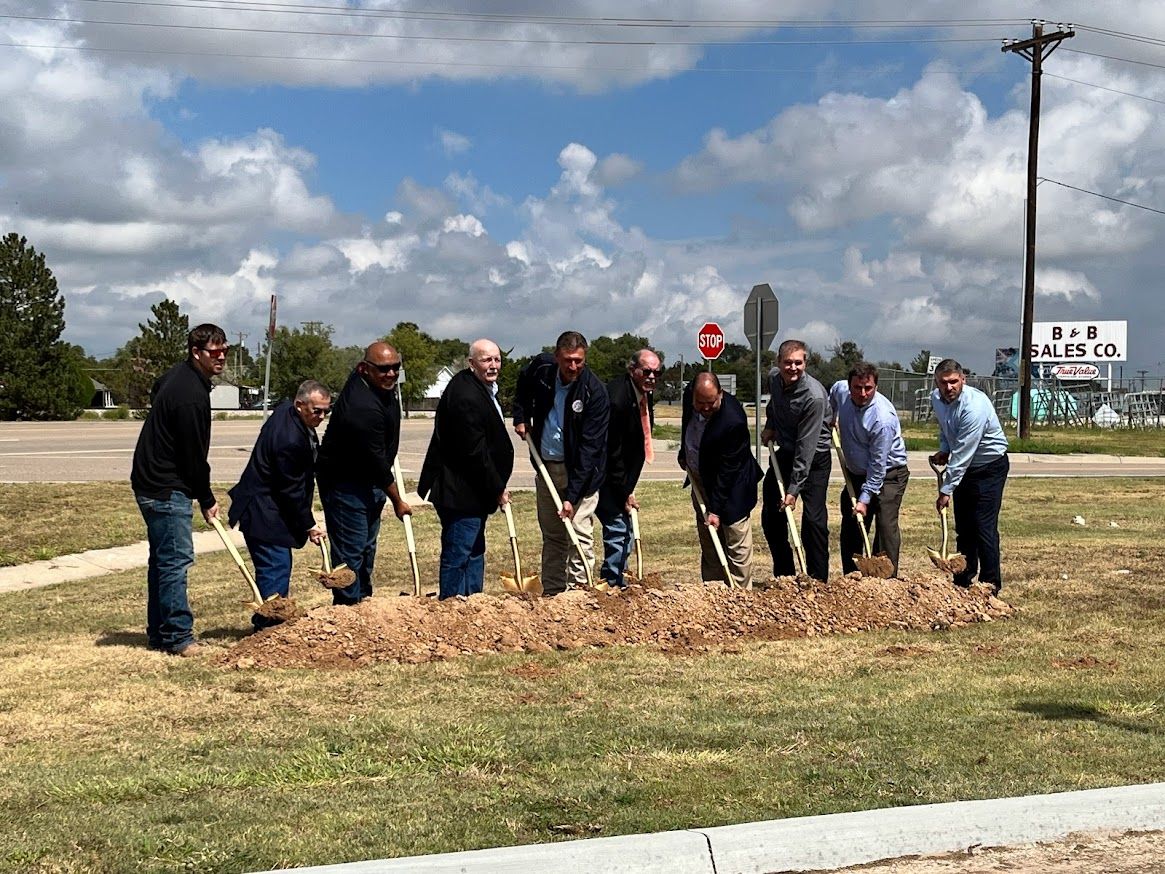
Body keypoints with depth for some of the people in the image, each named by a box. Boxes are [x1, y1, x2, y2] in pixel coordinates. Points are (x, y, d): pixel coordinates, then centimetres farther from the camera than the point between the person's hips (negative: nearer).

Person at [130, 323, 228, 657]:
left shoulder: (176, 376, 11)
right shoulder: (190, 394, -21)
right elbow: (194, 454, -18)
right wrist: (207, 500, -5)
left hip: (152, 482, 11)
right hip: (167, 489, -11)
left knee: (163, 559, 15)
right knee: (176, 559, -9)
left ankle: (159, 632, 21)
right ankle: (178, 636, -6)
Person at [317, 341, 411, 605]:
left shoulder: (381, 387, -3)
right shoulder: (363, 408, -32)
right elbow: (377, 462, -25)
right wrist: (397, 501, -15)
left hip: (368, 482, 10)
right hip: (345, 483, -10)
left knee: (366, 548, 18)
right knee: (351, 552, -7)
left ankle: (363, 601, 29)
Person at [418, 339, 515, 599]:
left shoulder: (483, 389, 13)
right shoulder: (467, 397, -22)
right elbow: (475, 451, -23)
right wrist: (497, 489, -15)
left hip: (474, 490, 12)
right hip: (462, 492, -12)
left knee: (475, 551, 19)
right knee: (457, 556, -4)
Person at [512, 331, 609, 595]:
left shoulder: (594, 392, -21)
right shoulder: (541, 368, -7)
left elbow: (589, 447, -23)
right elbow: (524, 384, 22)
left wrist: (572, 495, -28)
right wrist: (521, 416, 8)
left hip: (580, 470, -5)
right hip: (546, 465, 5)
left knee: (580, 533, -10)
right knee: (551, 534, 11)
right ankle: (552, 593, 19)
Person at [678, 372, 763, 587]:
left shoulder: (733, 421, -32)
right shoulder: (689, 394, -12)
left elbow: (727, 469, -27)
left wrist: (716, 508, -24)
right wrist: (684, 453, 21)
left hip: (732, 485, -7)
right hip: (701, 480, 7)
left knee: (737, 545, -4)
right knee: (708, 542, 13)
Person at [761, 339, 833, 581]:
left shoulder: (814, 396, -28)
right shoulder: (774, 378, -6)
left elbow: (806, 447, -27)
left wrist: (794, 489, -27)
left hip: (814, 458, -7)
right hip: (785, 453, 7)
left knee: (813, 519, -12)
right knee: (771, 516, 9)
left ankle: (818, 581, -4)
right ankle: (784, 576, 22)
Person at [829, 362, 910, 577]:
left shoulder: (883, 418, -30)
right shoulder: (840, 390, -11)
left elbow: (878, 465, -25)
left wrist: (864, 499, -23)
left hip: (888, 475, -7)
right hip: (856, 473, 7)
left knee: (886, 526, -18)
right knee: (850, 529, 10)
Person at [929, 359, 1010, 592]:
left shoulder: (974, 405, -30)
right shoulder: (936, 399, -5)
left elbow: (962, 454, -29)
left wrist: (946, 490, -26)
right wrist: (943, 450, 2)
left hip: (990, 467, -8)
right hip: (964, 467, 8)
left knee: (984, 527, -12)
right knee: (963, 527, 11)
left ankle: (990, 586, -6)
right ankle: (962, 581, 20)